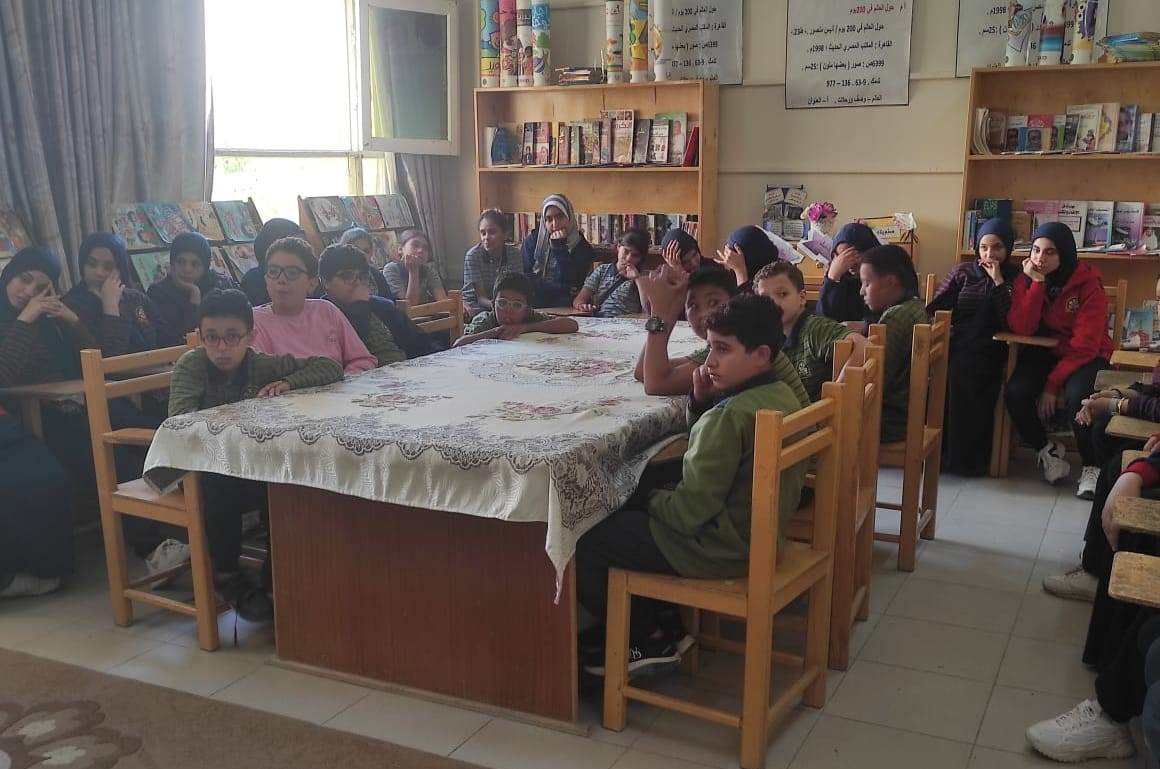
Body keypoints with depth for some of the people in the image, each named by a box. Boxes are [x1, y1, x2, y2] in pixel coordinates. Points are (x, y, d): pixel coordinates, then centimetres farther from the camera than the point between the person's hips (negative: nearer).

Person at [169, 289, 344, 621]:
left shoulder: (262, 365, -6)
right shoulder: (192, 365, -12)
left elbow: (331, 367, -7)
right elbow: (179, 418, -29)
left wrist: (289, 382, -22)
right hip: (199, 471, -3)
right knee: (220, 485, -32)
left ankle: (274, 574, -1)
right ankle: (227, 575, -10)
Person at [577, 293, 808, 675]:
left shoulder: (730, 415, -27)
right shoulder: (782, 396, 2)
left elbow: (689, 512, -24)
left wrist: (647, 499, -5)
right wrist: (703, 402, -3)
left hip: (717, 549, -10)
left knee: (581, 543, -6)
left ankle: (648, 640, 8)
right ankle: (660, 616, 22)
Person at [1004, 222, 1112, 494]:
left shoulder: (1088, 284, -15)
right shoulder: (1026, 280, -4)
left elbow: (1085, 345, -19)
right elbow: (1021, 328, -17)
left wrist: (1053, 384, -22)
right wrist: (1037, 284, -24)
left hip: (1084, 357, -3)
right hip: (1043, 353, 4)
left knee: (1077, 396, -35)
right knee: (1015, 392, -25)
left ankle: (1092, 466, -12)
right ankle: (1046, 449, 3)